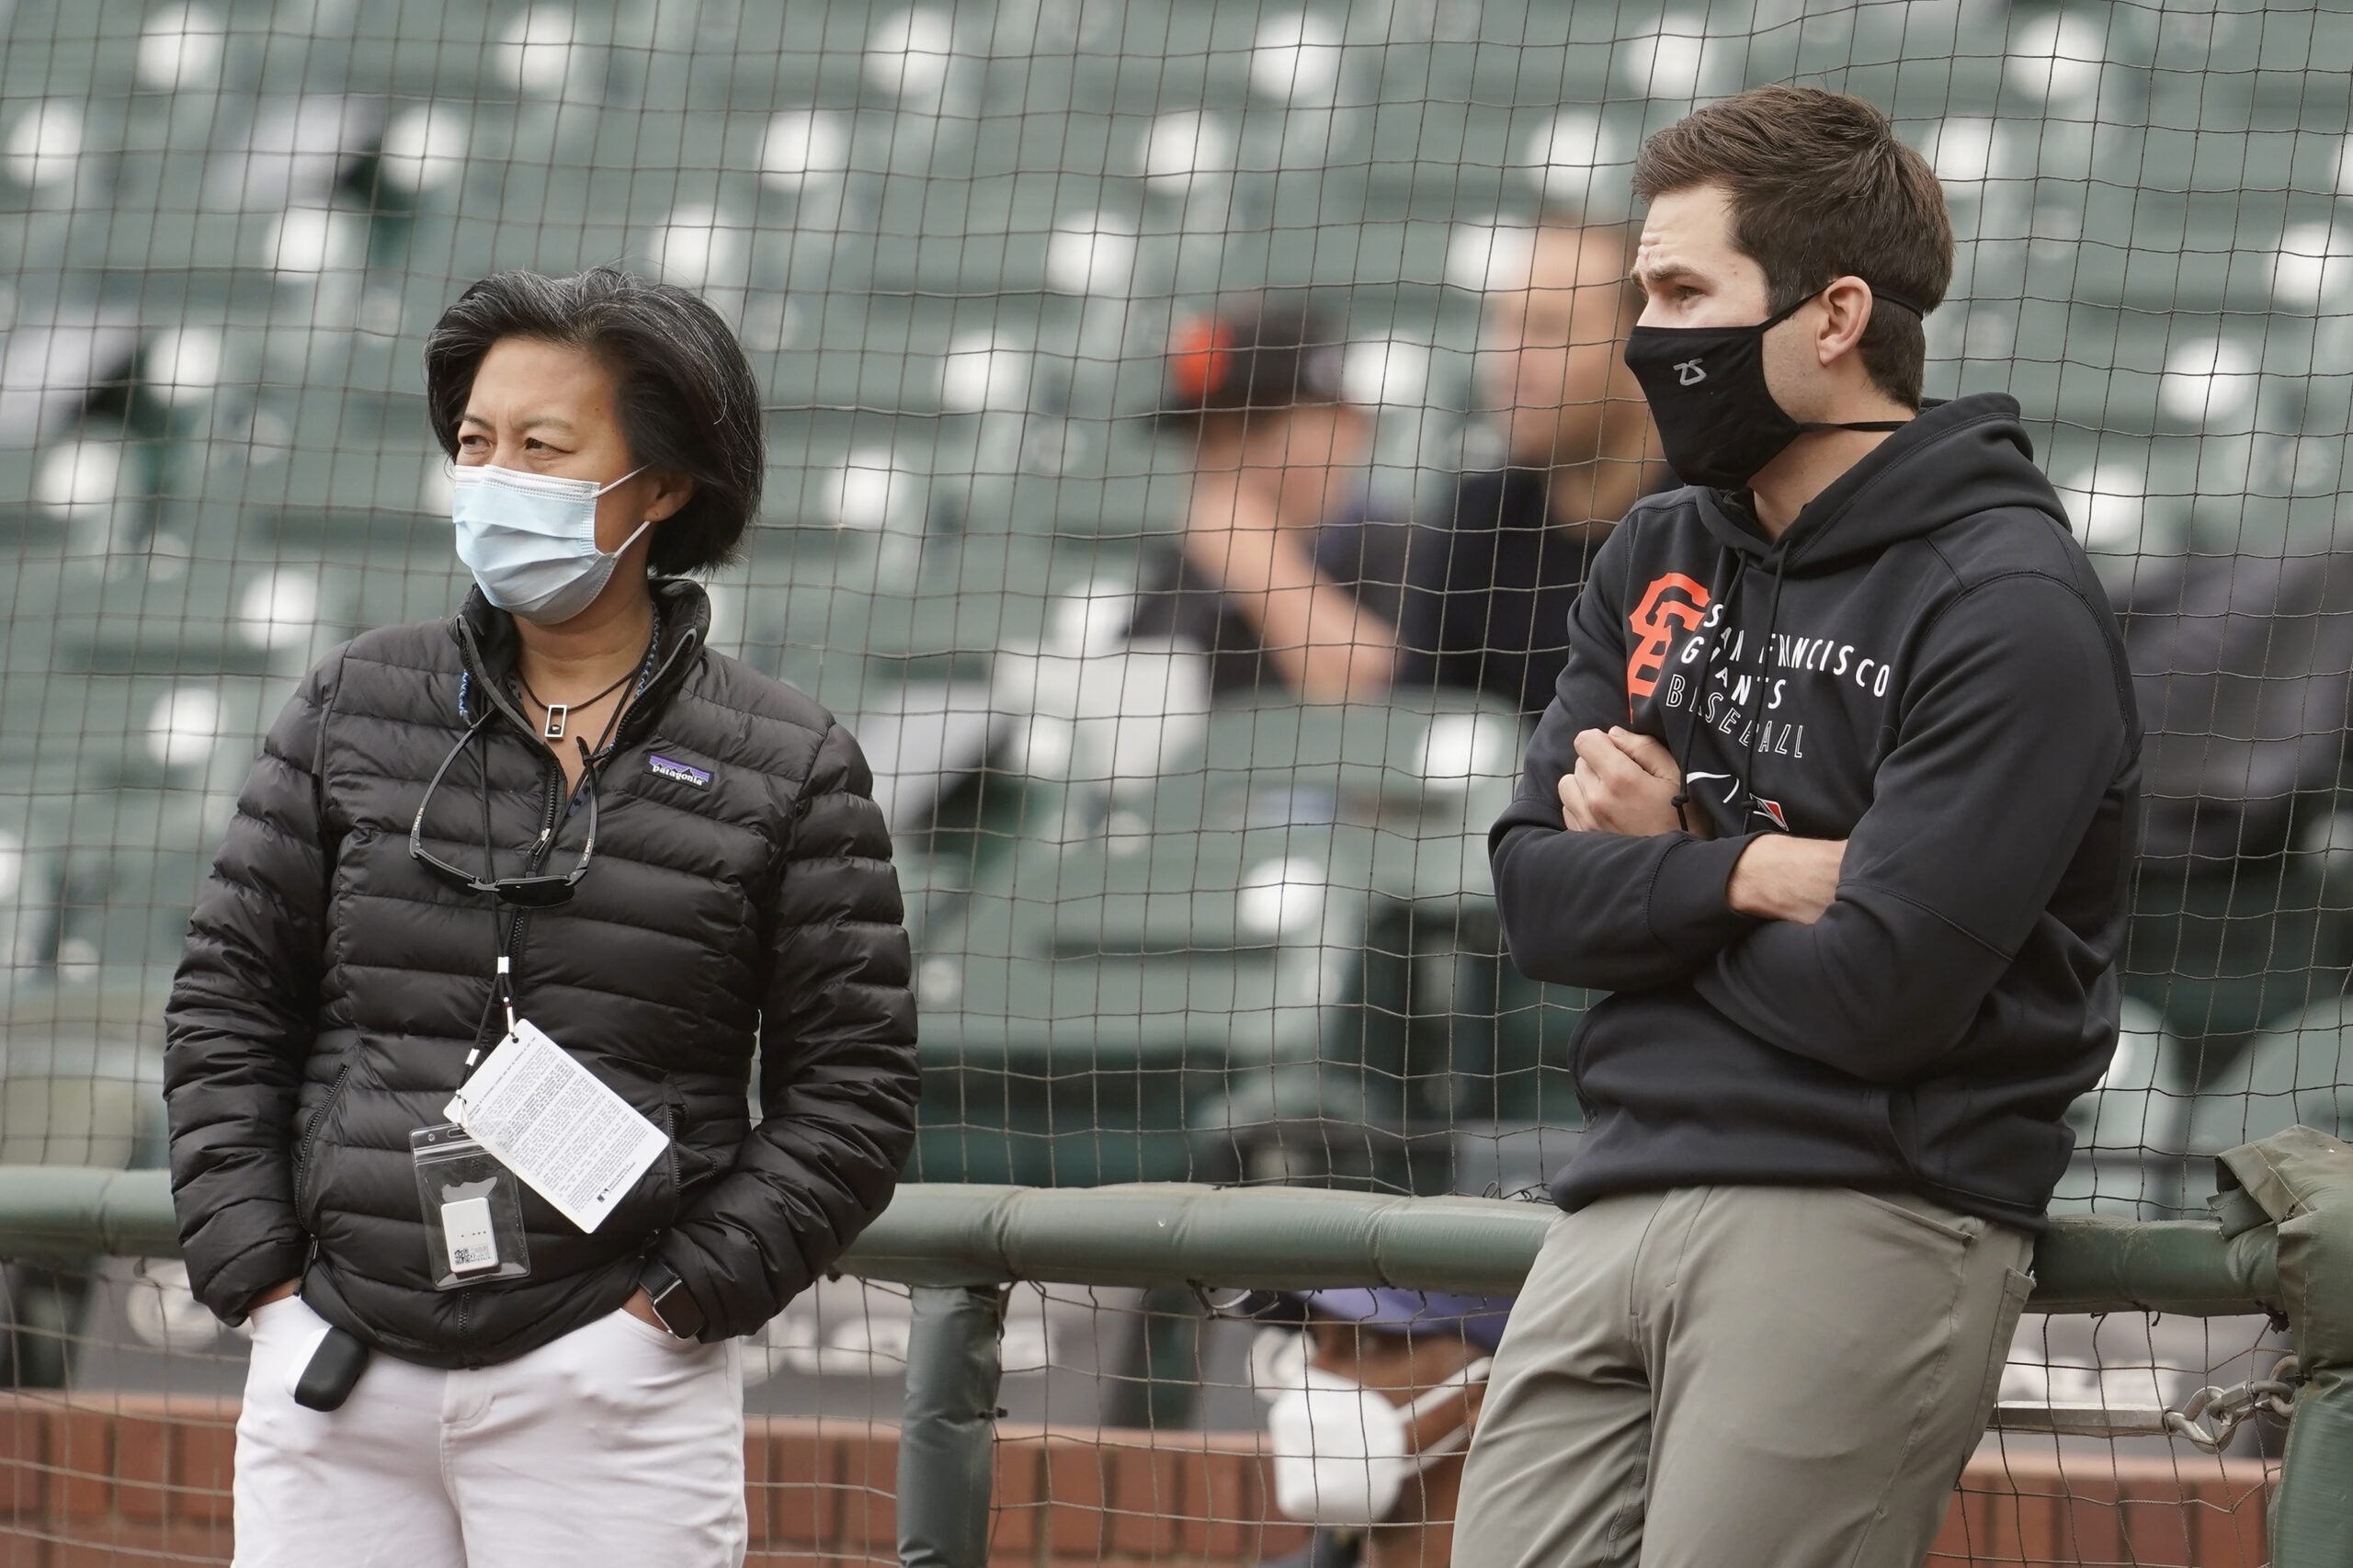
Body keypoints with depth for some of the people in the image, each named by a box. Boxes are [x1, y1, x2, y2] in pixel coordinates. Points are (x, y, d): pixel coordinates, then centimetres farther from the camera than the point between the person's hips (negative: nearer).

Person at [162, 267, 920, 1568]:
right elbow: (228, 996, 12)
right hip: (331, 1377, 3)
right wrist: (252, 1270, 2)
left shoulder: (787, 768, 2)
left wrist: (680, 1297, -7)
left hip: (612, 1394, -3)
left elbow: (851, 1093, 2)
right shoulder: (353, 710, 9)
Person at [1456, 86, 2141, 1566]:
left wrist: (1658, 864, 0)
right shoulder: (1657, 560, 16)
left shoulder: (2010, 604, -9)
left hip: (1864, 1222, -7)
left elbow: (1874, 993, -16)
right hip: (1617, 1206, 7)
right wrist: (1749, 873, -10)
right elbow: (1533, 892, 8)